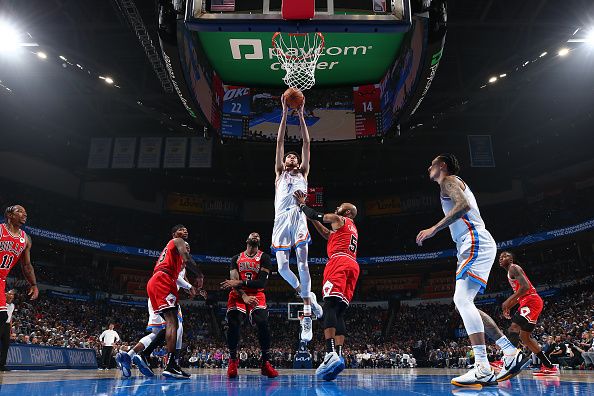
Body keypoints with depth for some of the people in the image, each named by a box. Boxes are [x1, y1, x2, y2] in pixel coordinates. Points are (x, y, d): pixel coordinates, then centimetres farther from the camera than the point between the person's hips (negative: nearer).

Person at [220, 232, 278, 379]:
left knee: (263, 325, -21)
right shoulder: (236, 258, 12)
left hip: (256, 295, -2)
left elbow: (262, 282, -10)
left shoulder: (264, 258, 3)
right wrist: (244, 296, -18)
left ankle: (266, 363, -11)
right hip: (238, 295, 2)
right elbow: (233, 280, 0)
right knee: (233, 326, -15)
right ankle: (232, 361, 6)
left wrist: (239, 283, -21)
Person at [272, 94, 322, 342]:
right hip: (281, 220, 2)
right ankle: (307, 296, 20)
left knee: (302, 264, -13)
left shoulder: (303, 173, 24)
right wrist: (284, 114, 17)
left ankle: (307, 315, -10)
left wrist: (301, 115, 16)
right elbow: (279, 143, 20)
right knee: (282, 268, -7)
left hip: (298, 218, -2)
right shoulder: (280, 173, 26)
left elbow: (306, 143, 18)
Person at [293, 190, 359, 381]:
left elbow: (315, 215, 9)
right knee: (339, 312, 1)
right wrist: (311, 216, 43)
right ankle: (339, 355, -12)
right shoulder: (352, 228, 36)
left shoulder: (338, 219, 13)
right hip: (353, 265, 8)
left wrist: (301, 204, 27)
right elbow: (327, 234, 43)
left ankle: (331, 354, -34)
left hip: (339, 261, -8)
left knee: (330, 307, -19)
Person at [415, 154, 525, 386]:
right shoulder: (455, 184, 29)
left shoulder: (448, 180, -1)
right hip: (473, 245, 10)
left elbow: (463, 205, -20)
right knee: (463, 302, 8)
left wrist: (434, 229, -21)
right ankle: (510, 352, 10)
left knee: (462, 299, -20)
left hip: (476, 243, -10)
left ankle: (483, 369, -23)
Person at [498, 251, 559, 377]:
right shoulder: (511, 272, 24)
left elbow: (525, 286, -22)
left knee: (514, 327, -25)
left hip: (531, 301, -11)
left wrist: (508, 301, -20)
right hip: (528, 302, 11)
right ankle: (550, 367, 19)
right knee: (524, 336, 13)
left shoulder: (514, 268, -7)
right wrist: (508, 307, 21)